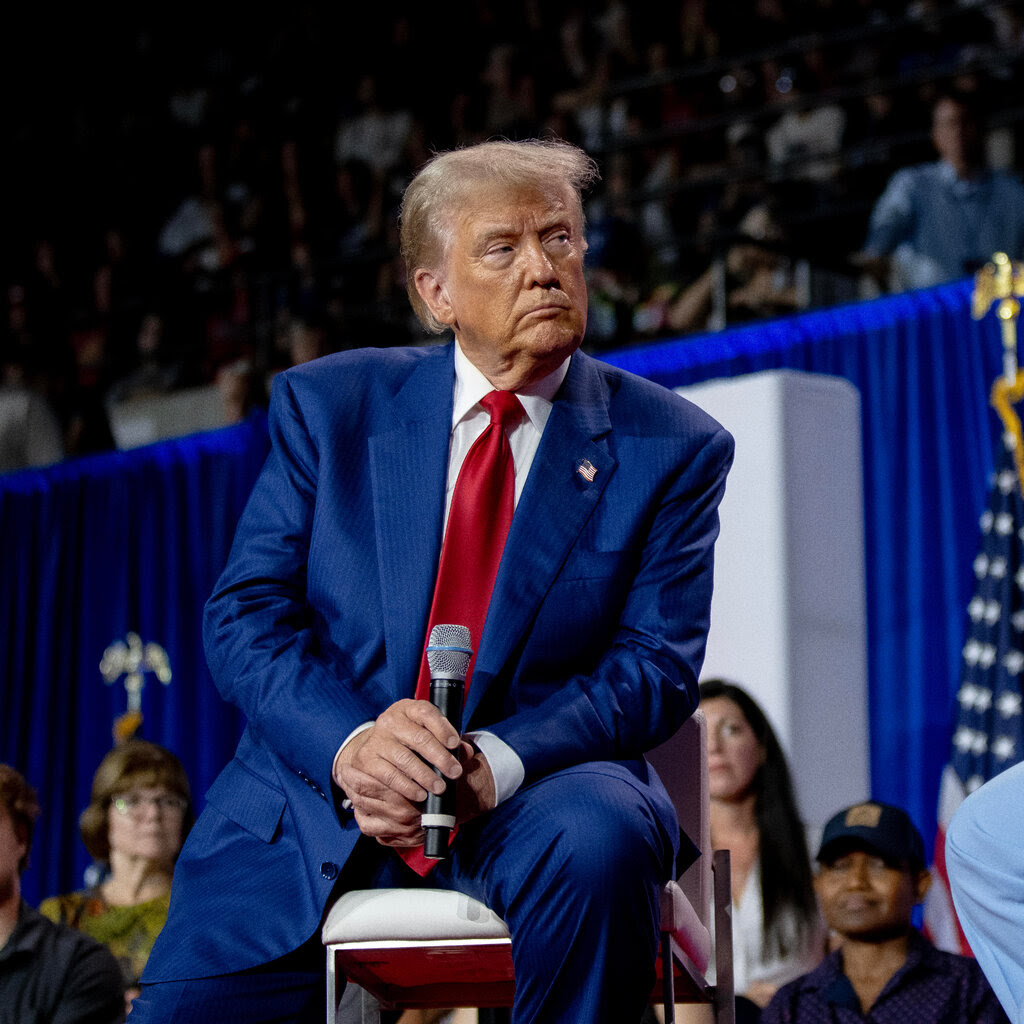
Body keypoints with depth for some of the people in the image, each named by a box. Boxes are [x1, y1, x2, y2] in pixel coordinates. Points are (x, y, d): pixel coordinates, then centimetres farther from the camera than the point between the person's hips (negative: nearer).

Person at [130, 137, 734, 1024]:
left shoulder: (671, 449, 5)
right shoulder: (327, 406, 8)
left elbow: (659, 662, -4)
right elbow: (245, 616, 1)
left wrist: (495, 763, -23)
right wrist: (349, 743, -20)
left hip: (528, 800, -1)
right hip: (314, 810, 1)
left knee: (597, 834, -34)